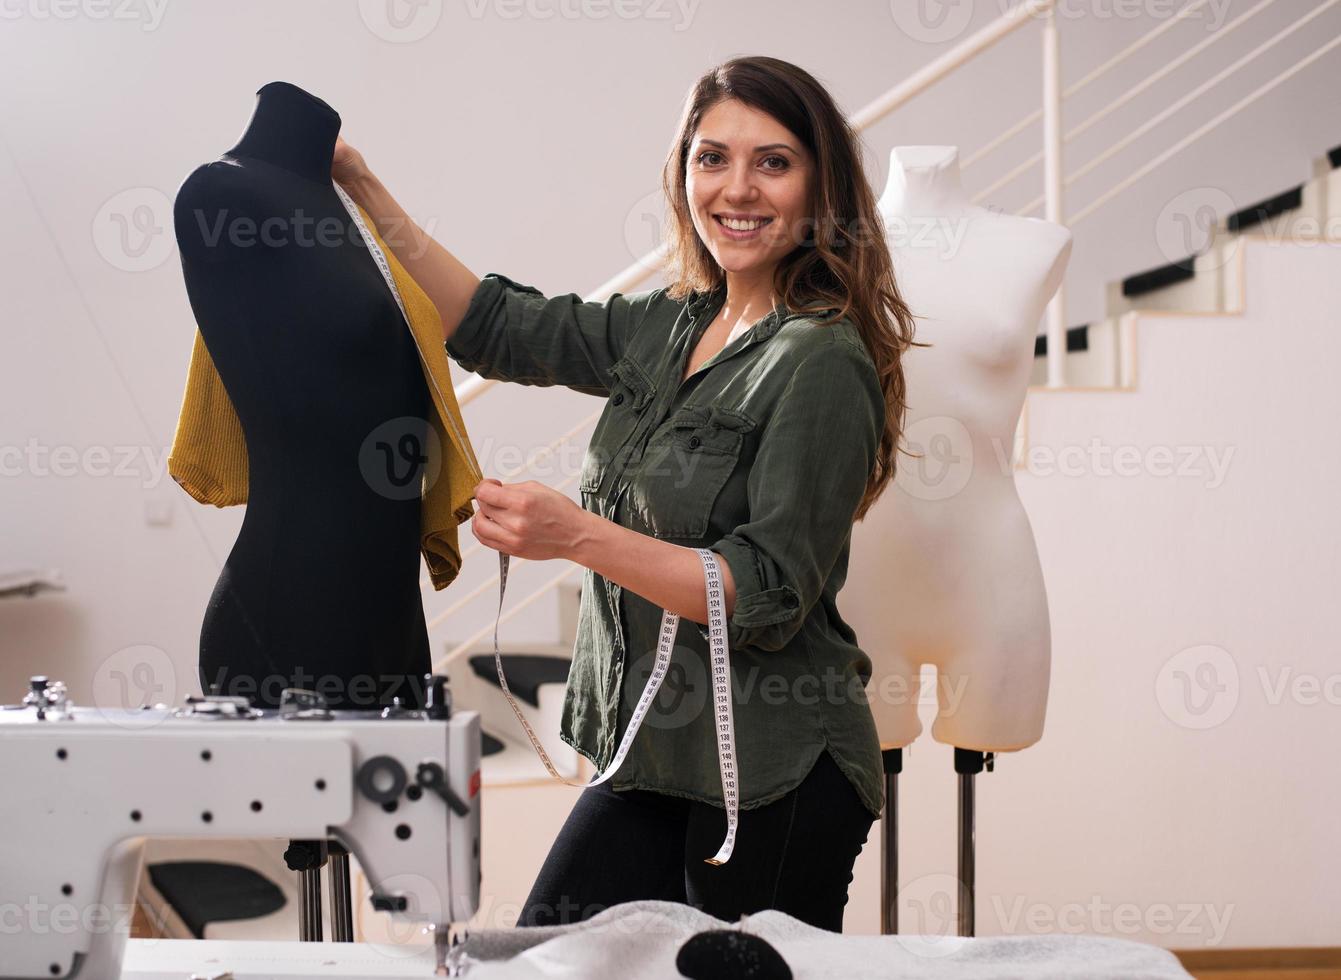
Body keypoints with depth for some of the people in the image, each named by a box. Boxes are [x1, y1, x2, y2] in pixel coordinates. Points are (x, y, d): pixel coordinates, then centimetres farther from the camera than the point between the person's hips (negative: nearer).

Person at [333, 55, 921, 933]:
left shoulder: (821, 361, -15)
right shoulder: (671, 328, 9)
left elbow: (770, 593, -20)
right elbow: (498, 326, 19)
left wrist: (579, 536, -28)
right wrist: (364, 189, 15)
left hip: (774, 784, -8)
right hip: (652, 760, 8)